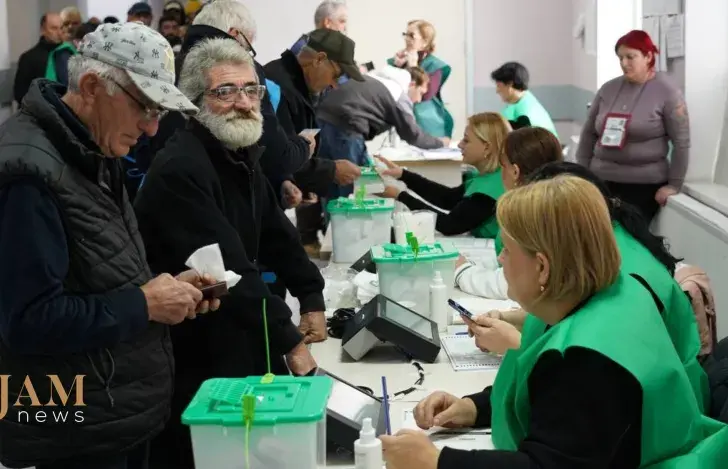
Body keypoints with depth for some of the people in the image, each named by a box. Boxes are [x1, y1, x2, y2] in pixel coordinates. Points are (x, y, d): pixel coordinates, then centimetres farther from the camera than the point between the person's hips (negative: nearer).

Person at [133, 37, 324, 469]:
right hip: (195, 361, -9)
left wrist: (313, 299, 4)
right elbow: (228, 270, -29)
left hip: (241, 344, 9)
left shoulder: (241, 155, 5)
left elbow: (276, 233, 13)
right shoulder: (180, 170, -26)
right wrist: (290, 340, -25)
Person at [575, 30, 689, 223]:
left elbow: (681, 142, -5)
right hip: (602, 181, 4)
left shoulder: (667, 91, -4)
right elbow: (588, 133, 14)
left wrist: (674, 185, -8)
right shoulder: (608, 89, 8)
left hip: (645, 185, -3)